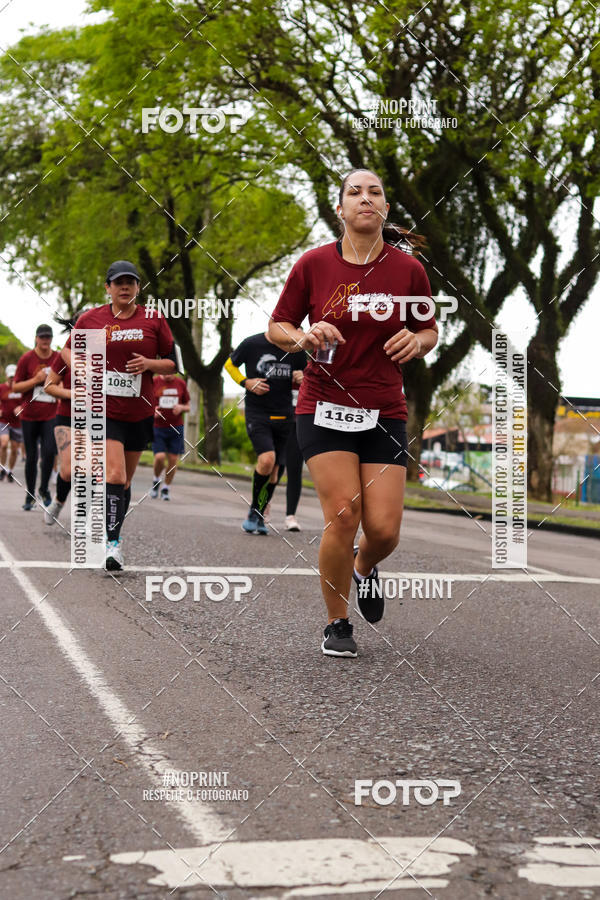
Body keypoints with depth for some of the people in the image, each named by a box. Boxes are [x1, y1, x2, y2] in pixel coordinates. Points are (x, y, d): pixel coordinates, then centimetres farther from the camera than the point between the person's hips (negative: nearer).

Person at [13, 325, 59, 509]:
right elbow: (15, 387, -1)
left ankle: (44, 489, 6)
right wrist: (36, 380, -14)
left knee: (49, 452, -15)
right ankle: (30, 496, 17)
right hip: (29, 415, -1)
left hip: (51, 415, 1)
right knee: (31, 457, 5)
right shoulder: (26, 359, -2)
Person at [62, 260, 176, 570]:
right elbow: (68, 349, 17)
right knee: (114, 475, -18)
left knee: (125, 480, 13)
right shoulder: (90, 319, 0)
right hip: (104, 411, -3)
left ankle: (113, 533, 33)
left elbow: (172, 364, 6)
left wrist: (149, 364, -14)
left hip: (140, 413, 3)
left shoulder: (153, 320, 1)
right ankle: (112, 543, -17)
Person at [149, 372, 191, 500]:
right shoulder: (153, 383, -1)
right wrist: (151, 411, -15)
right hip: (157, 427, -2)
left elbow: (188, 407, 14)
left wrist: (181, 407, -9)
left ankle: (166, 488, 19)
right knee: (160, 457, -15)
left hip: (176, 428, 2)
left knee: (173, 460, 0)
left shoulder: (181, 384, 6)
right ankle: (156, 480, 15)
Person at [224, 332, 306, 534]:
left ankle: (259, 516, 23)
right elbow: (230, 365, 11)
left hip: (283, 416, 4)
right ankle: (254, 509, -3)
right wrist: (246, 382, -6)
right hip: (256, 413, -3)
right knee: (267, 459, -23)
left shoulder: (296, 350, 2)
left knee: (273, 470, 6)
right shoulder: (252, 344, -5)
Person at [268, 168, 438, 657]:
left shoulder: (408, 269, 1)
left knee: (384, 528, -6)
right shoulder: (313, 264, -2)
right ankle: (337, 624, 7)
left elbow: (430, 330, 14)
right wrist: (304, 337, -16)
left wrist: (416, 342, -9)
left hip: (385, 412, 2)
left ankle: (364, 567, 32)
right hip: (324, 407, -1)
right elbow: (277, 327, 6)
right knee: (343, 515, -14)